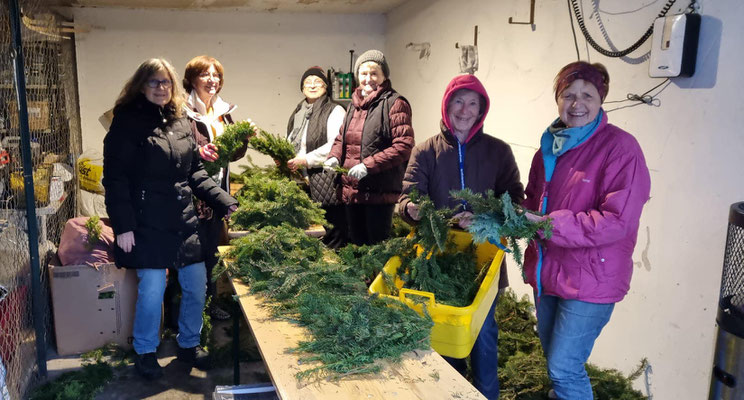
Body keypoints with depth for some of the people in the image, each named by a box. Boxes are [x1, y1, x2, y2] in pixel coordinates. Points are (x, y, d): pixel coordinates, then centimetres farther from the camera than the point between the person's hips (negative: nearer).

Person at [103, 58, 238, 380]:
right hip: (148, 225, -5)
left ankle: (188, 345, 30)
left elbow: (196, 173, 14)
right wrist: (123, 226, -13)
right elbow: (115, 178, -8)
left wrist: (226, 203, 4)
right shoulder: (127, 123, -5)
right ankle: (145, 353, 24)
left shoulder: (181, 123, 11)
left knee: (197, 286, 8)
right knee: (152, 289, -1)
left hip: (184, 221, 5)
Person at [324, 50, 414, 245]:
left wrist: (368, 165, -20)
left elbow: (404, 146, -15)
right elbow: (341, 139, 25)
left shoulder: (395, 103, -7)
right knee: (356, 244, 16)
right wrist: (334, 157, 3)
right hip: (351, 190, 7)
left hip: (380, 191, -7)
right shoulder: (354, 104, 17)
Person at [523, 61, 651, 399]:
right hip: (548, 271, 7)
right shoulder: (550, 146, 6)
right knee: (553, 357, 24)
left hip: (590, 281, -7)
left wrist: (550, 224, -25)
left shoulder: (620, 147, -15)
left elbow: (618, 220, -23)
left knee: (564, 369, -3)